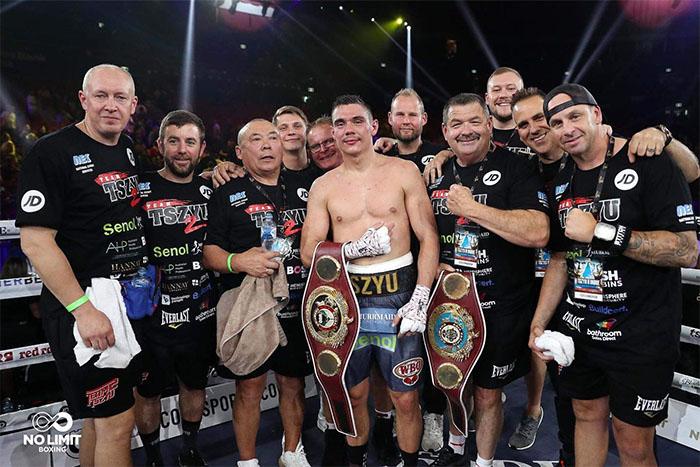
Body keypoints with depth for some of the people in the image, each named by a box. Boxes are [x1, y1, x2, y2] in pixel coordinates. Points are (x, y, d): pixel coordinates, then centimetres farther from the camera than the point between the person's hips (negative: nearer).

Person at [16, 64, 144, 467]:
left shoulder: (129, 151, 10)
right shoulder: (52, 153, -12)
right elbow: (35, 240, -17)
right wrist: (83, 309, -22)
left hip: (131, 304, 7)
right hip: (80, 309, -7)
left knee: (101, 414, 21)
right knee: (117, 423, -1)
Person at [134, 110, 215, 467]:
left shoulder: (209, 191, 4)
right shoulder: (140, 190, -8)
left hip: (200, 313, 4)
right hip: (151, 315, -3)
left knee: (195, 385, 19)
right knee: (148, 391, 14)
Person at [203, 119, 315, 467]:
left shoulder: (306, 185, 9)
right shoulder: (227, 195, 1)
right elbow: (207, 251, -3)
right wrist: (237, 261, -20)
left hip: (297, 307, 3)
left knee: (293, 383, 15)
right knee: (249, 386, 6)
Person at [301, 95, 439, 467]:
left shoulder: (404, 171, 0)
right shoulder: (323, 186, 5)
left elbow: (428, 237, -3)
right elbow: (308, 251, 1)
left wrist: (420, 300, -11)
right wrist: (357, 248, -14)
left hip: (399, 295, -1)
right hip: (347, 297, 2)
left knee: (405, 397, 7)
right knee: (354, 393, 16)